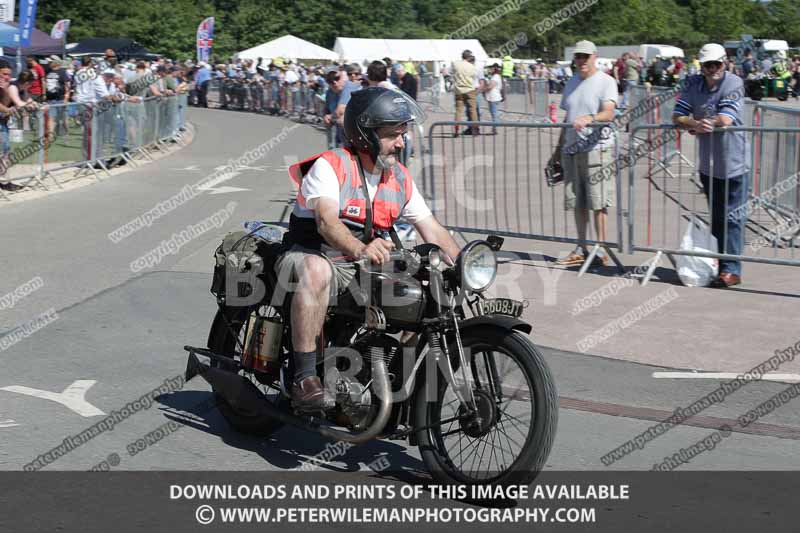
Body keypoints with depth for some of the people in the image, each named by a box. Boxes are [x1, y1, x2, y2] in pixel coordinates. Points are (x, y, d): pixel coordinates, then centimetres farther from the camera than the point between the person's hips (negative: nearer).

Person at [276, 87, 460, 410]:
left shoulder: (400, 178, 8)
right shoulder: (330, 166, -14)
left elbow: (432, 230, 7)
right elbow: (326, 222, -30)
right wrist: (360, 249, -49)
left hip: (360, 269, 6)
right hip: (309, 256, -6)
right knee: (317, 271, -40)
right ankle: (305, 378, -37)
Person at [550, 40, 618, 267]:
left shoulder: (606, 82, -4)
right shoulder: (572, 82, 18)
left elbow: (609, 113, -19)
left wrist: (589, 118, -37)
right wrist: (559, 148, 22)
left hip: (596, 148, -7)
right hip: (571, 150, 7)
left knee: (598, 202, -6)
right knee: (577, 202, 9)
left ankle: (601, 248, 1)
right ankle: (581, 249, 17)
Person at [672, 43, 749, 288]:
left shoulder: (734, 83, -12)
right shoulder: (694, 84, 2)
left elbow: (725, 120, -22)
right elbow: (677, 117, -3)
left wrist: (696, 126, -9)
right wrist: (697, 124, -23)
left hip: (733, 164, -6)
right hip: (708, 164, 6)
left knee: (732, 218, -5)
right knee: (716, 219, 15)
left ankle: (731, 270, -5)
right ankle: (720, 263, 26)